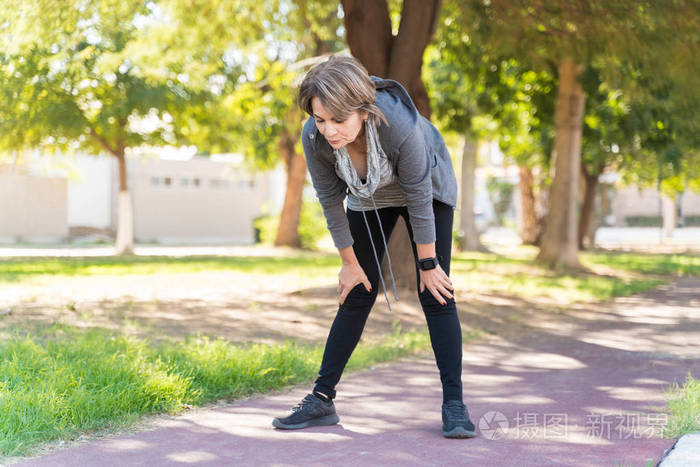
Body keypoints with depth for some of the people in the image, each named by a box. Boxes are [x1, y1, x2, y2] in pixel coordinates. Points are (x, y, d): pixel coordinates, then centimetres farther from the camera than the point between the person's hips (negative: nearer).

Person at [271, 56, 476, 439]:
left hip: (428, 188, -3)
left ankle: (454, 403, -4)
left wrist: (428, 263, -17)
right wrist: (350, 263, -6)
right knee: (356, 295, 1)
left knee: (435, 294, -10)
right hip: (369, 198, 3)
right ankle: (322, 399, 7)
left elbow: (419, 197, -28)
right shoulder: (314, 137, -31)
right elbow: (330, 200, -15)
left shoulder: (400, 124, -42)